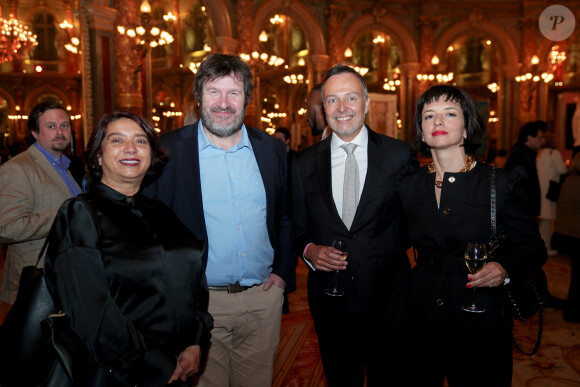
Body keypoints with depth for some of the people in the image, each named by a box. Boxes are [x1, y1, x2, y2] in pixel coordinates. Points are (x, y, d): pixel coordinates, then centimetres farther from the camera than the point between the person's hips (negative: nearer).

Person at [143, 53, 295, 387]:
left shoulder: (273, 150, 3)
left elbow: (287, 216, 11)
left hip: (263, 298, 3)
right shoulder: (168, 150, -7)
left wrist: (283, 272, 3)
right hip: (197, 301, -2)